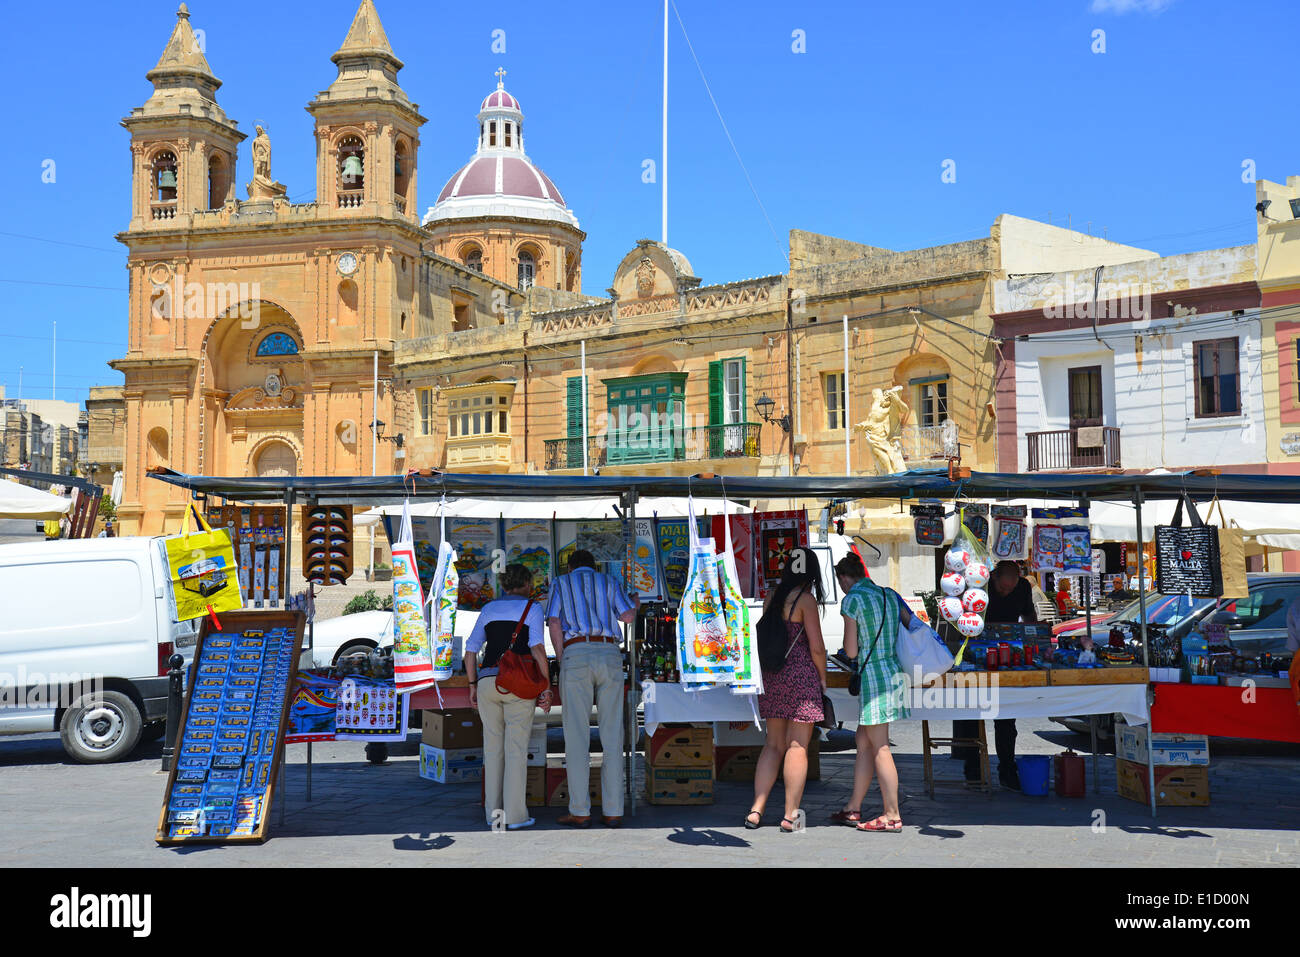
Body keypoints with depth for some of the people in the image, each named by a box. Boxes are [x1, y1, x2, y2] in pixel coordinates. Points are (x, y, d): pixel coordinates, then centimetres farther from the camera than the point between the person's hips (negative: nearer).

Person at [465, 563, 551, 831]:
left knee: (493, 747, 11)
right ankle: (515, 815, -3)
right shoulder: (531, 608, 2)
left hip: (487, 681, 4)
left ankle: (493, 811, 11)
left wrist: (472, 686, 17)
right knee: (516, 748, -2)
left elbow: (471, 650, 11)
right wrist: (546, 688, -8)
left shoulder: (489, 608, 14)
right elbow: (537, 649, -10)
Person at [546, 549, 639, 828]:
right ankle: (613, 811, 0)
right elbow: (627, 616, 6)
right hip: (610, 658, 2)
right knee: (611, 737, 2)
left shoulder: (560, 583, 17)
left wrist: (561, 662, 9)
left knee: (577, 737, -1)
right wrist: (635, 603, 30)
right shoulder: (609, 582, 20)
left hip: (576, 656, -2)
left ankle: (580, 811, -4)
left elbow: (554, 623, 3)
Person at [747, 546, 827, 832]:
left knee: (774, 744, 13)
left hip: (771, 676, 6)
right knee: (798, 745, 0)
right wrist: (823, 678, 2)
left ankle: (756, 809, 7)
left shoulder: (772, 597, 10)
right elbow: (816, 648, -11)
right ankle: (790, 815, 2)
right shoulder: (806, 599, -10)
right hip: (801, 675, -6)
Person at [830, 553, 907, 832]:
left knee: (879, 748, -2)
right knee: (864, 744, 14)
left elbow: (851, 651, -11)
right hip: (893, 671, 8)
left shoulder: (852, 600, -10)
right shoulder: (890, 595, 10)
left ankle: (892, 816, 2)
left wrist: (848, 643, 9)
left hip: (870, 674, -8)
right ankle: (853, 809, 20)